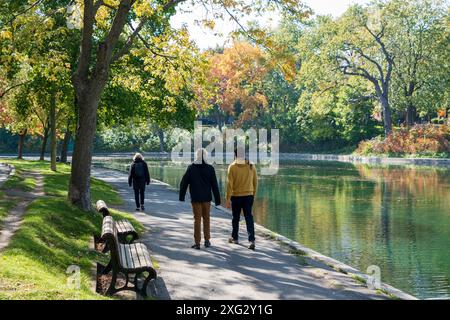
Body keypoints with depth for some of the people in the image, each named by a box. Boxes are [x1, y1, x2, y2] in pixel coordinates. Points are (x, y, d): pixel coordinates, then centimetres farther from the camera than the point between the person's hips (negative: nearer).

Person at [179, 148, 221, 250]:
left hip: (195, 198, -1)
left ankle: (197, 242, 2)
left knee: (197, 219, 4)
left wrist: (181, 196, 8)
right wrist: (217, 199, 3)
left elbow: (183, 183, -2)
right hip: (206, 198, 1)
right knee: (206, 218, 14)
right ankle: (207, 240, 18)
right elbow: (214, 185, -2)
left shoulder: (191, 168, -5)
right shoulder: (210, 168, -4)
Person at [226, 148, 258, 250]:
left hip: (236, 196, -2)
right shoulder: (251, 166, 0)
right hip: (249, 195, 2)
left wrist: (228, 198, -6)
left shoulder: (232, 167, -9)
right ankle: (252, 240, -9)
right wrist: (253, 195, 19)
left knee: (236, 218, 14)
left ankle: (235, 238, 29)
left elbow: (229, 184, -10)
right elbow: (255, 182, 6)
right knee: (249, 217, 2)